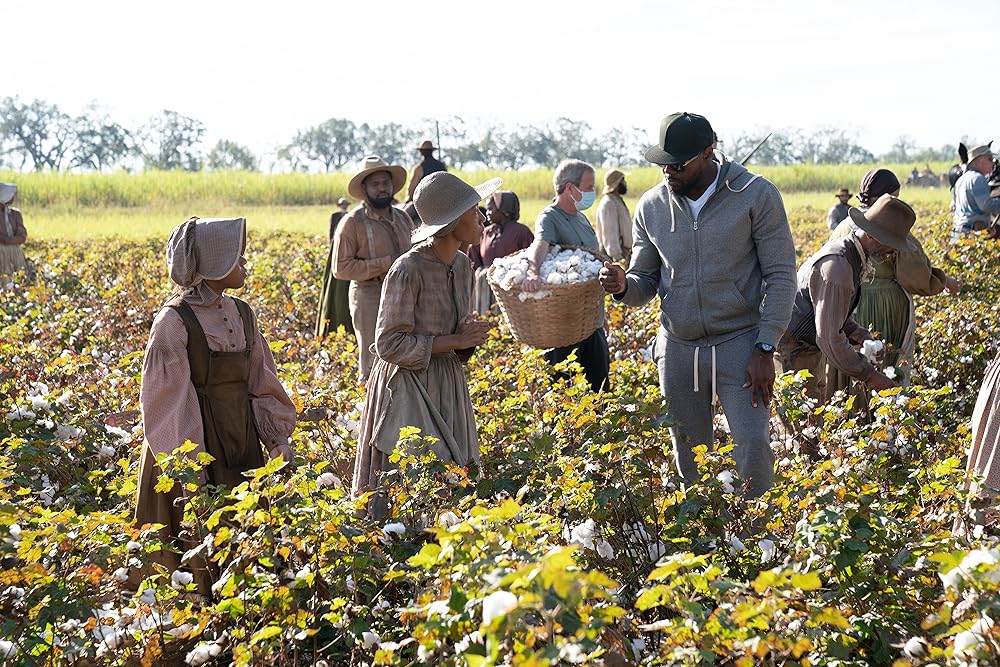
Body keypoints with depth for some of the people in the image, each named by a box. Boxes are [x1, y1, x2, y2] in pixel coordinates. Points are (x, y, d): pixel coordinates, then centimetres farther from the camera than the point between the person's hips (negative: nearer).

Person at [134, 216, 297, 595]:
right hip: (198, 445, -6)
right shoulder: (175, 320, -13)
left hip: (242, 446, 6)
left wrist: (278, 438, 5)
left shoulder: (242, 315, 6)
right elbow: (169, 400, -14)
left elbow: (261, 383, 13)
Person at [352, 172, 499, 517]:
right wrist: (453, 341, -18)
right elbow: (389, 344, -18)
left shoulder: (462, 266, 4)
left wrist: (468, 334, -7)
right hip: (407, 387, -8)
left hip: (447, 387, 8)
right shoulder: (408, 270, -20)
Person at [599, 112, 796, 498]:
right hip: (678, 347, 4)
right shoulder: (652, 206, 3)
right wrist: (623, 286, -16)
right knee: (689, 458, 10)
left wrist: (765, 349, -13)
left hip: (740, 343, -4)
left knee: (753, 447, -11)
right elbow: (645, 281, 9)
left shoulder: (756, 196, -8)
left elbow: (780, 275, -7)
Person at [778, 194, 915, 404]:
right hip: (794, 346, -10)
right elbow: (830, 337, -29)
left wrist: (863, 337, 2)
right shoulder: (837, 268, -26)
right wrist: (869, 375, -24)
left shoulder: (845, 250, 6)